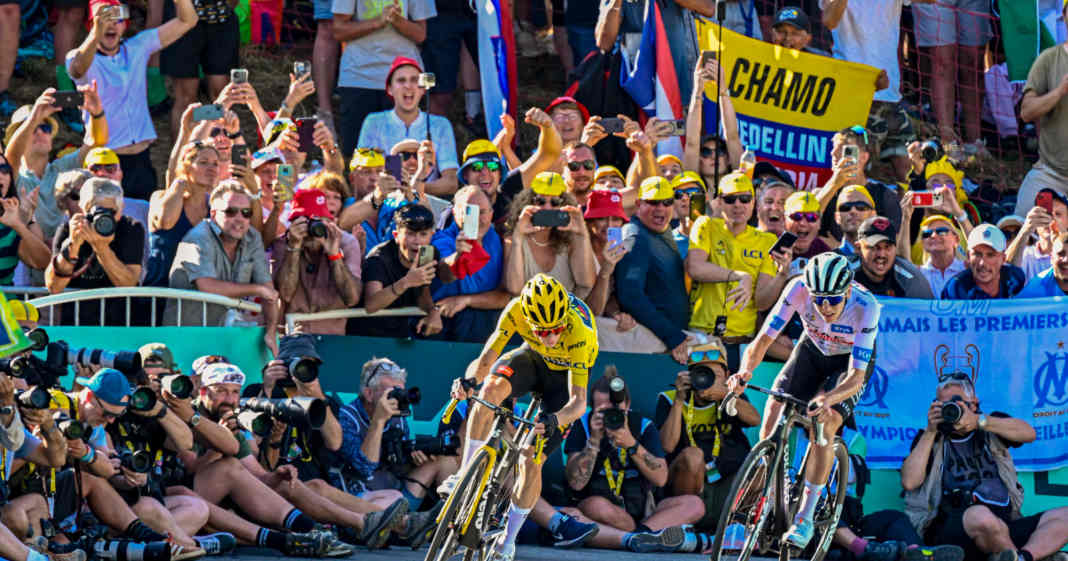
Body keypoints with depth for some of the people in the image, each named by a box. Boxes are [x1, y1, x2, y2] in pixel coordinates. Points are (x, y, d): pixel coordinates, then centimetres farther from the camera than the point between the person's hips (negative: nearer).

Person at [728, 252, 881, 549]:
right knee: (774, 412, -16)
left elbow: (856, 377, -38)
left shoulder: (865, 307, -37)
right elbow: (764, 338, -29)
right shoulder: (799, 289, -31)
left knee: (823, 426, -24)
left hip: (852, 360, -3)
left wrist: (828, 400, -58)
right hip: (813, 349, 3)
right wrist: (746, 371, -49)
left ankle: (805, 517, -13)